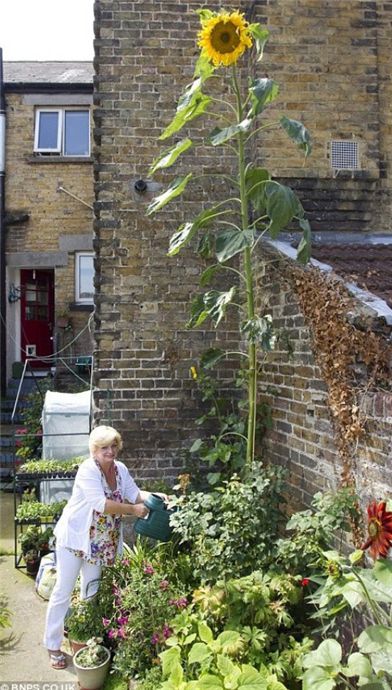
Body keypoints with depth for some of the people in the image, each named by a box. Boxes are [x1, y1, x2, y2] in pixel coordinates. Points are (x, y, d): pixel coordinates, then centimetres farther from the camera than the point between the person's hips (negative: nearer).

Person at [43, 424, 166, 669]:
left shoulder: (120, 469, -1)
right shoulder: (88, 470, -24)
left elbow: (135, 494, 0)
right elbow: (101, 504, -32)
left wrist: (156, 496, -17)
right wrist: (133, 510, -29)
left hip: (101, 541, 7)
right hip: (74, 538, -7)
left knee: (92, 590, 18)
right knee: (63, 591, 3)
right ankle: (53, 645, 16)